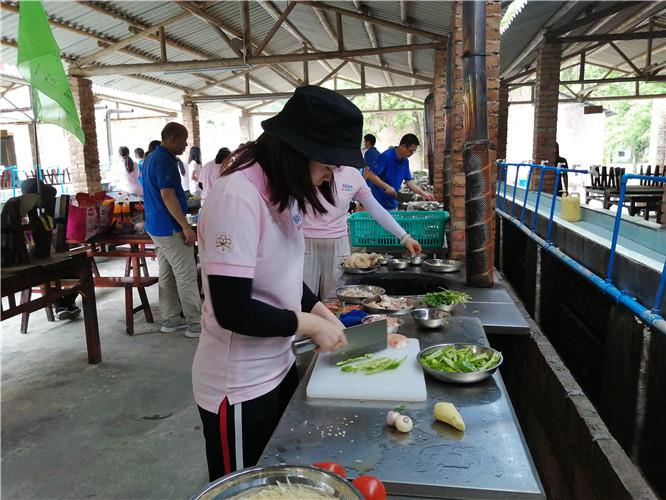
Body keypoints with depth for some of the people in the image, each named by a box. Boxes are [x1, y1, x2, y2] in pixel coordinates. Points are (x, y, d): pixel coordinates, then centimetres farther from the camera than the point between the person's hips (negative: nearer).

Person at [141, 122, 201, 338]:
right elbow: (167, 195, -25)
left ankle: (170, 319, 21)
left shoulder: (151, 158, 15)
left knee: (167, 275, 14)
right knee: (187, 276, -4)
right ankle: (196, 323, 1)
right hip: (170, 228, -10)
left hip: (156, 225, 10)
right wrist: (186, 227, -24)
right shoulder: (164, 160, -17)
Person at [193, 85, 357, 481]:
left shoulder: (285, 189, 3)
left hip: (278, 367, 9)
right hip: (239, 387, -8)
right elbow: (232, 310, -28)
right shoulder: (238, 196, -25)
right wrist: (310, 324, -17)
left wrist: (322, 312, 3)